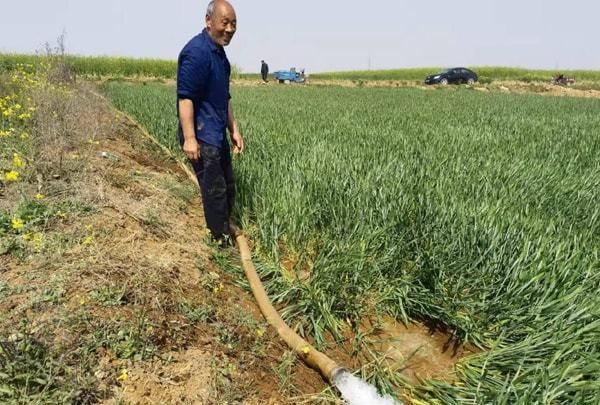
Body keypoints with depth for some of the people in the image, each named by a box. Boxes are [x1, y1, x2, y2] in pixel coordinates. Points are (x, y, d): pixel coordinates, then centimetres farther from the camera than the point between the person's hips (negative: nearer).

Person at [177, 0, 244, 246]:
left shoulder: (219, 52, 14)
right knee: (215, 190, -2)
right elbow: (185, 97, -21)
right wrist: (189, 138, -25)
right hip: (201, 136, -10)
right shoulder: (196, 52, -16)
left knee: (228, 186, 17)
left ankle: (225, 227, 34)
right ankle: (222, 241, 10)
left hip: (217, 134, 10)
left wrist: (234, 129, 20)